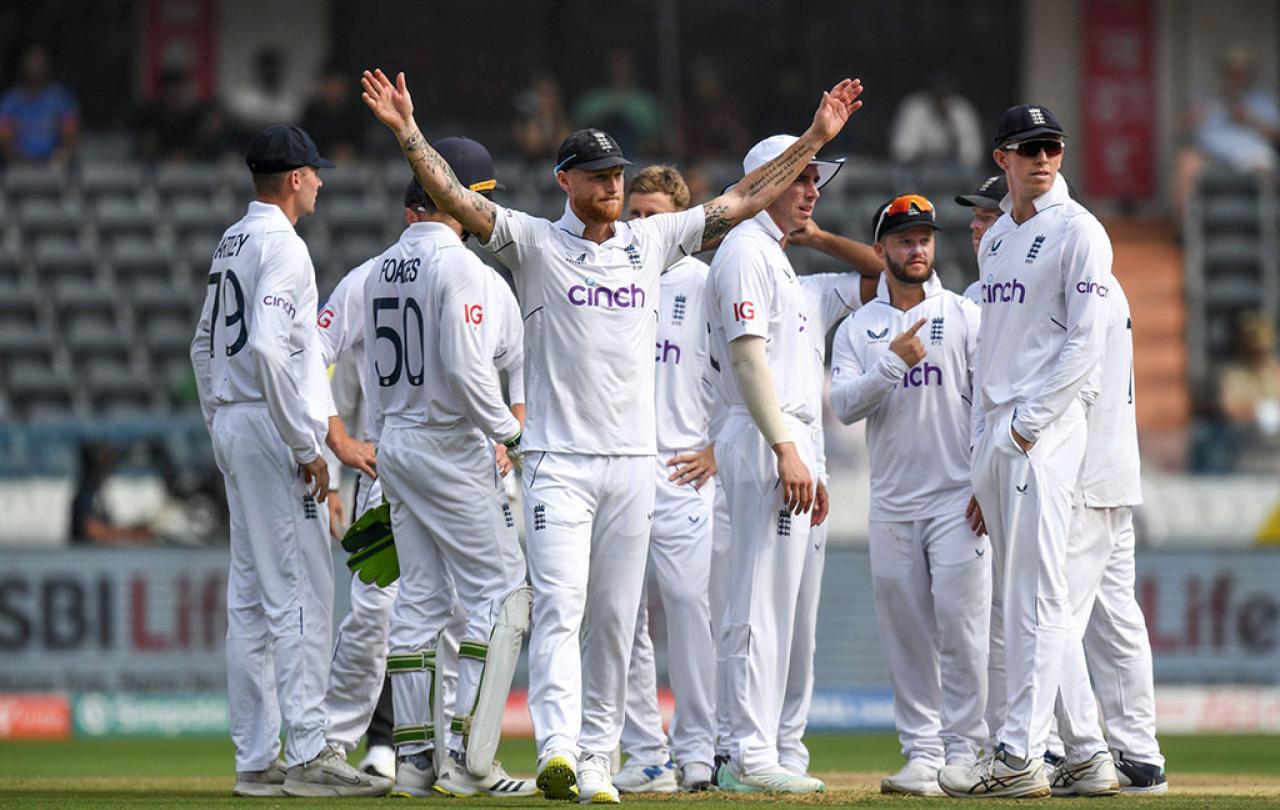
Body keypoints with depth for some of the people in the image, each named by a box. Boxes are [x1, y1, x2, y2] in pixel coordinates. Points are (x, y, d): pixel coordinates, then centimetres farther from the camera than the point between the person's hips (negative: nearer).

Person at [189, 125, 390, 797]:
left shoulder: (230, 244, 16)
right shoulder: (281, 246, -13)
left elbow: (205, 345, 22)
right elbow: (269, 349, -24)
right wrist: (307, 446, -21)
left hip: (231, 428, 10)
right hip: (272, 426, -10)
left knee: (251, 600, 9)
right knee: (299, 592, -10)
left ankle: (256, 761, 9)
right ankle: (307, 755, -13)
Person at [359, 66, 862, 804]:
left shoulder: (651, 242, 12)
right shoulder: (535, 243, 1)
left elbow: (742, 201, 14)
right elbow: (455, 198, -10)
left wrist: (816, 137, 11)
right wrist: (408, 132, -24)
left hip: (634, 460, 4)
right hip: (558, 460, -4)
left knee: (616, 620, 6)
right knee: (559, 606, -15)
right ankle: (557, 749, -25)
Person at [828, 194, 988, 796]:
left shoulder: (966, 317, 3)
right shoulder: (856, 329, 9)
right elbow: (844, 407, -5)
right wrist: (893, 362, -19)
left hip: (958, 499, -3)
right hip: (892, 506, 3)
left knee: (961, 629, -8)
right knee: (906, 637, 4)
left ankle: (963, 752, -3)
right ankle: (922, 754, 9)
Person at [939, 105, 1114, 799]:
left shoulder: (1077, 232, -5)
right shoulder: (996, 238, 19)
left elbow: (1086, 341, -12)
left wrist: (1029, 423, -16)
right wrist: (979, 451, 18)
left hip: (1044, 430, -9)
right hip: (994, 431, 9)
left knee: (1035, 595, -11)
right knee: (1028, 596, 8)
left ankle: (1019, 756, -13)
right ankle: (1087, 753, 13)